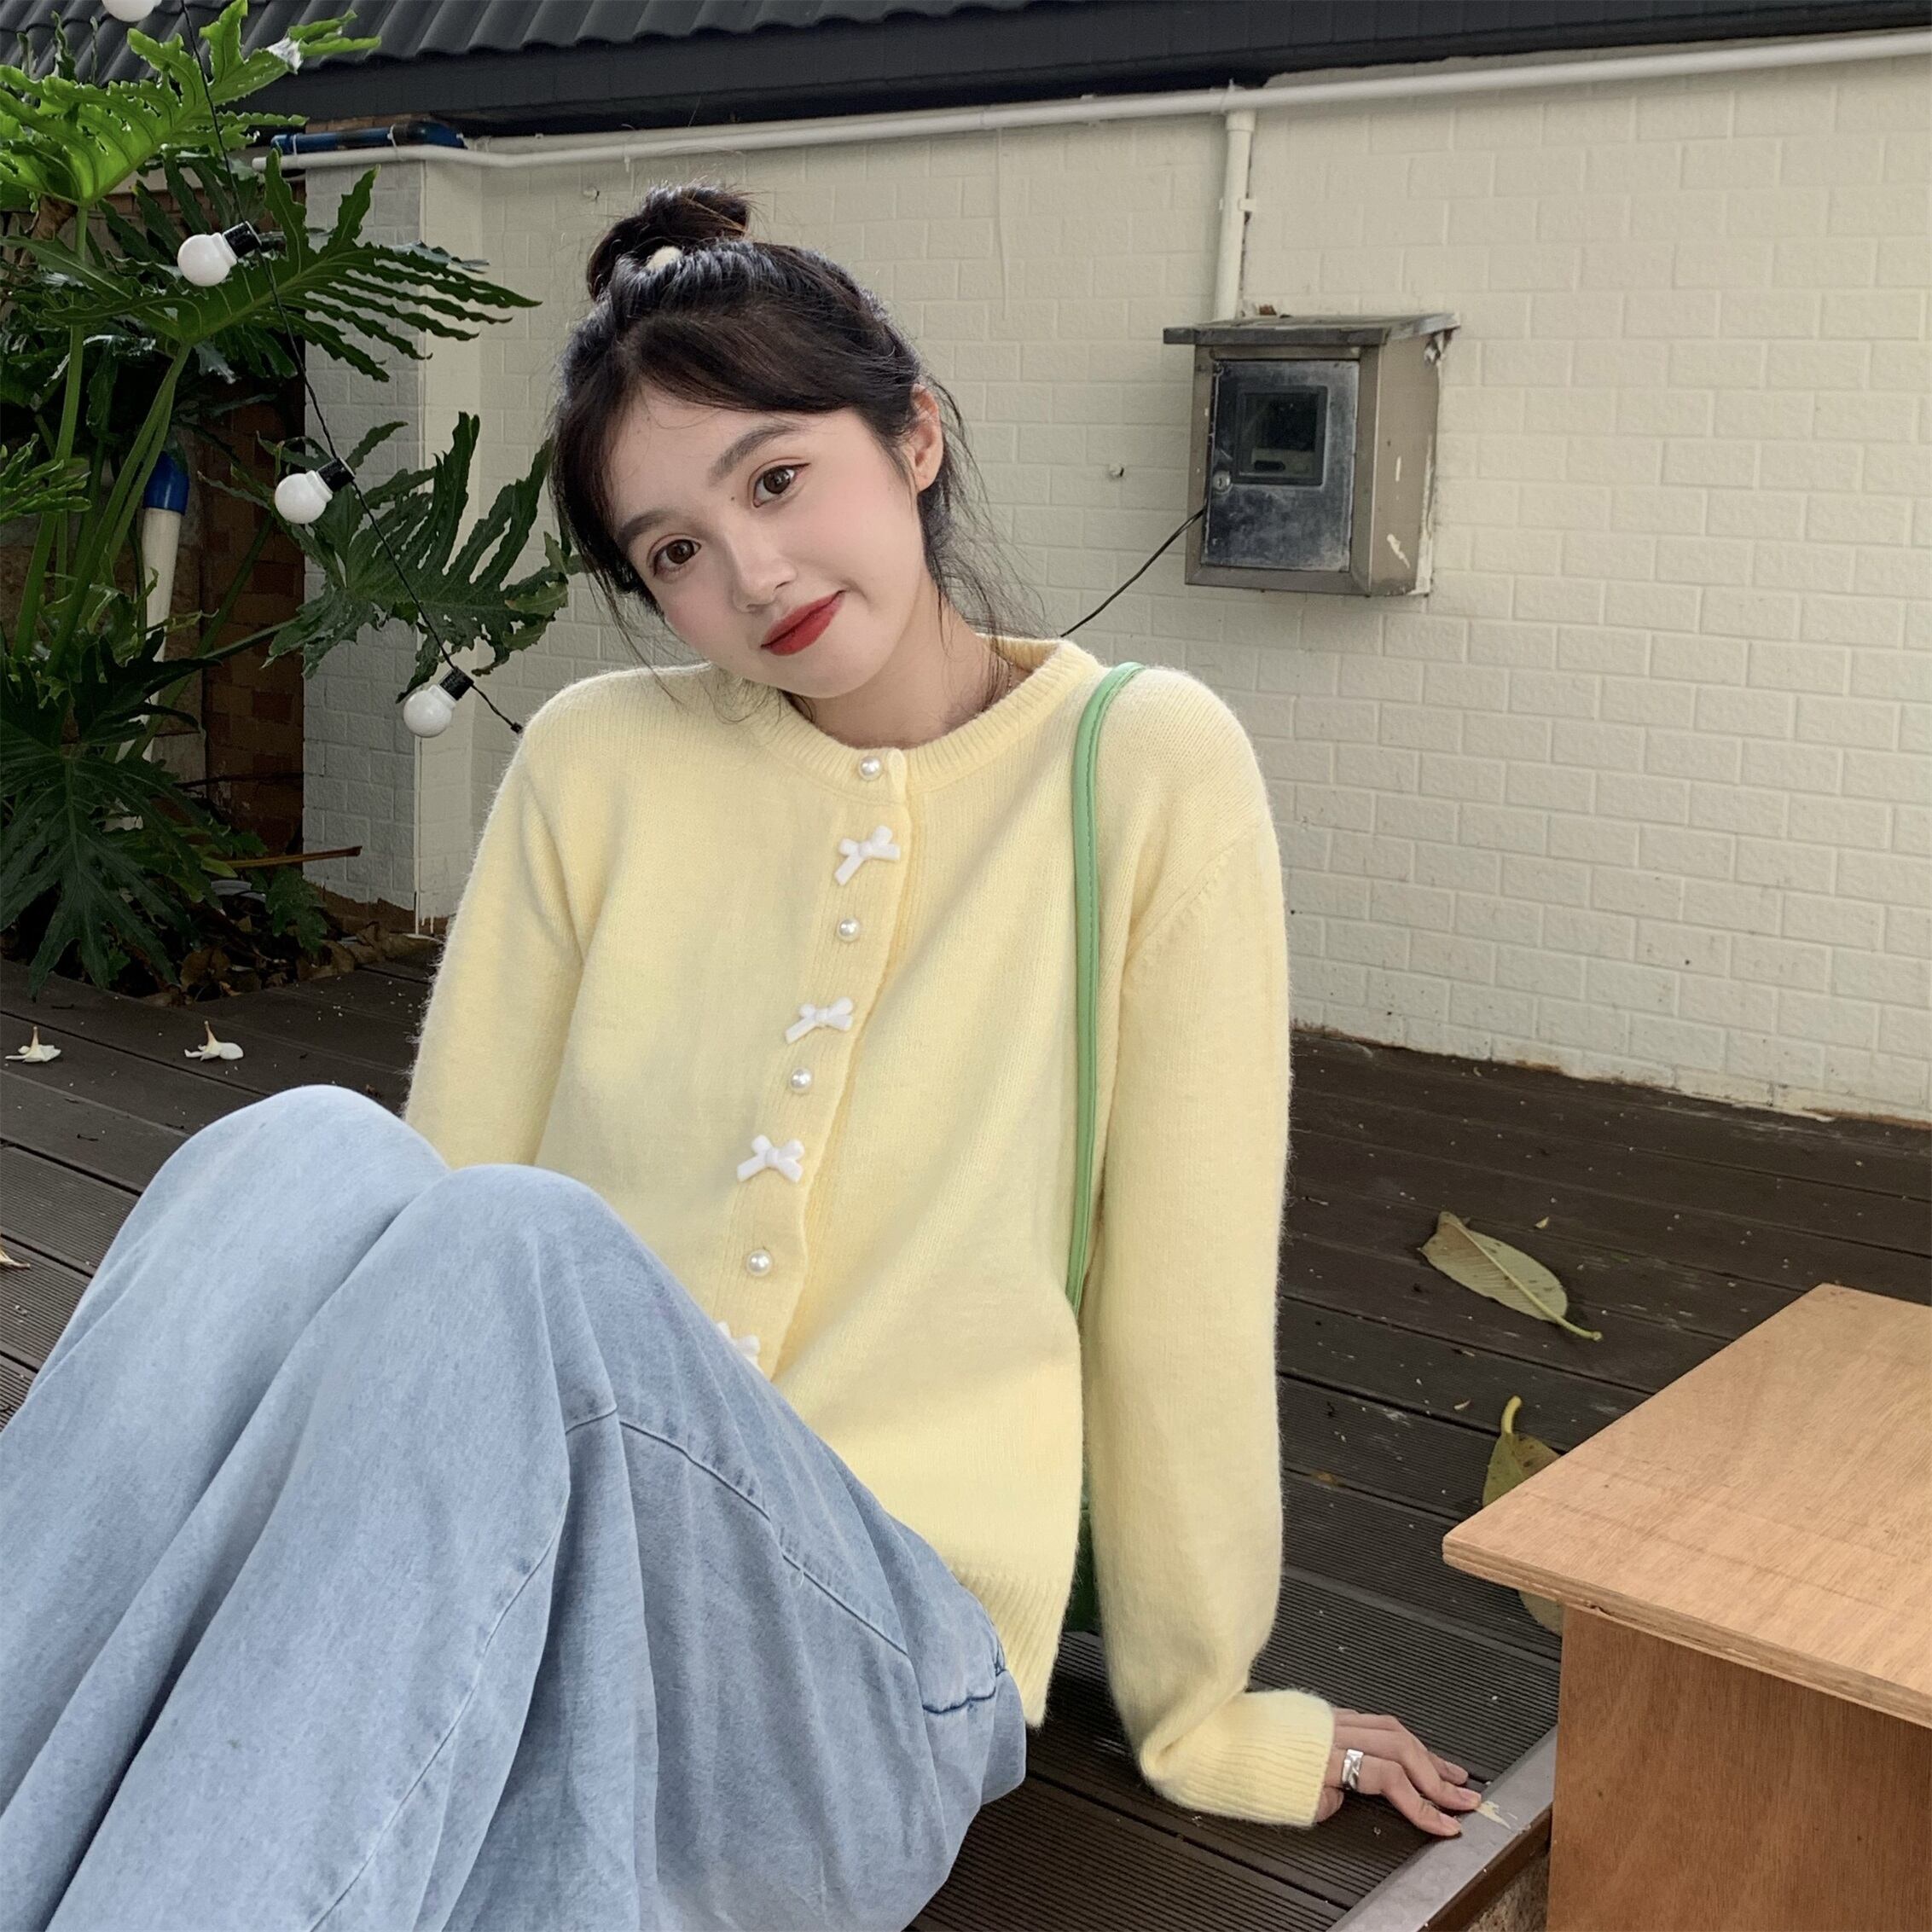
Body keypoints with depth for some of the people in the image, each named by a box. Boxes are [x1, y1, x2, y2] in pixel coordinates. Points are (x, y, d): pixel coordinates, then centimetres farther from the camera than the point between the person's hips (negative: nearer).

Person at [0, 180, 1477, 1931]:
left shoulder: (1150, 767, -3)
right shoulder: (596, 764, 8)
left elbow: (1182, 1285, 0)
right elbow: (437, 1203, 7)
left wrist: (1204, 1714, 8)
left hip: (865, 1652, -2)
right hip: (478, 1599, 3)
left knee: (526, 1251, -33)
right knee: (307, 1159, -29)